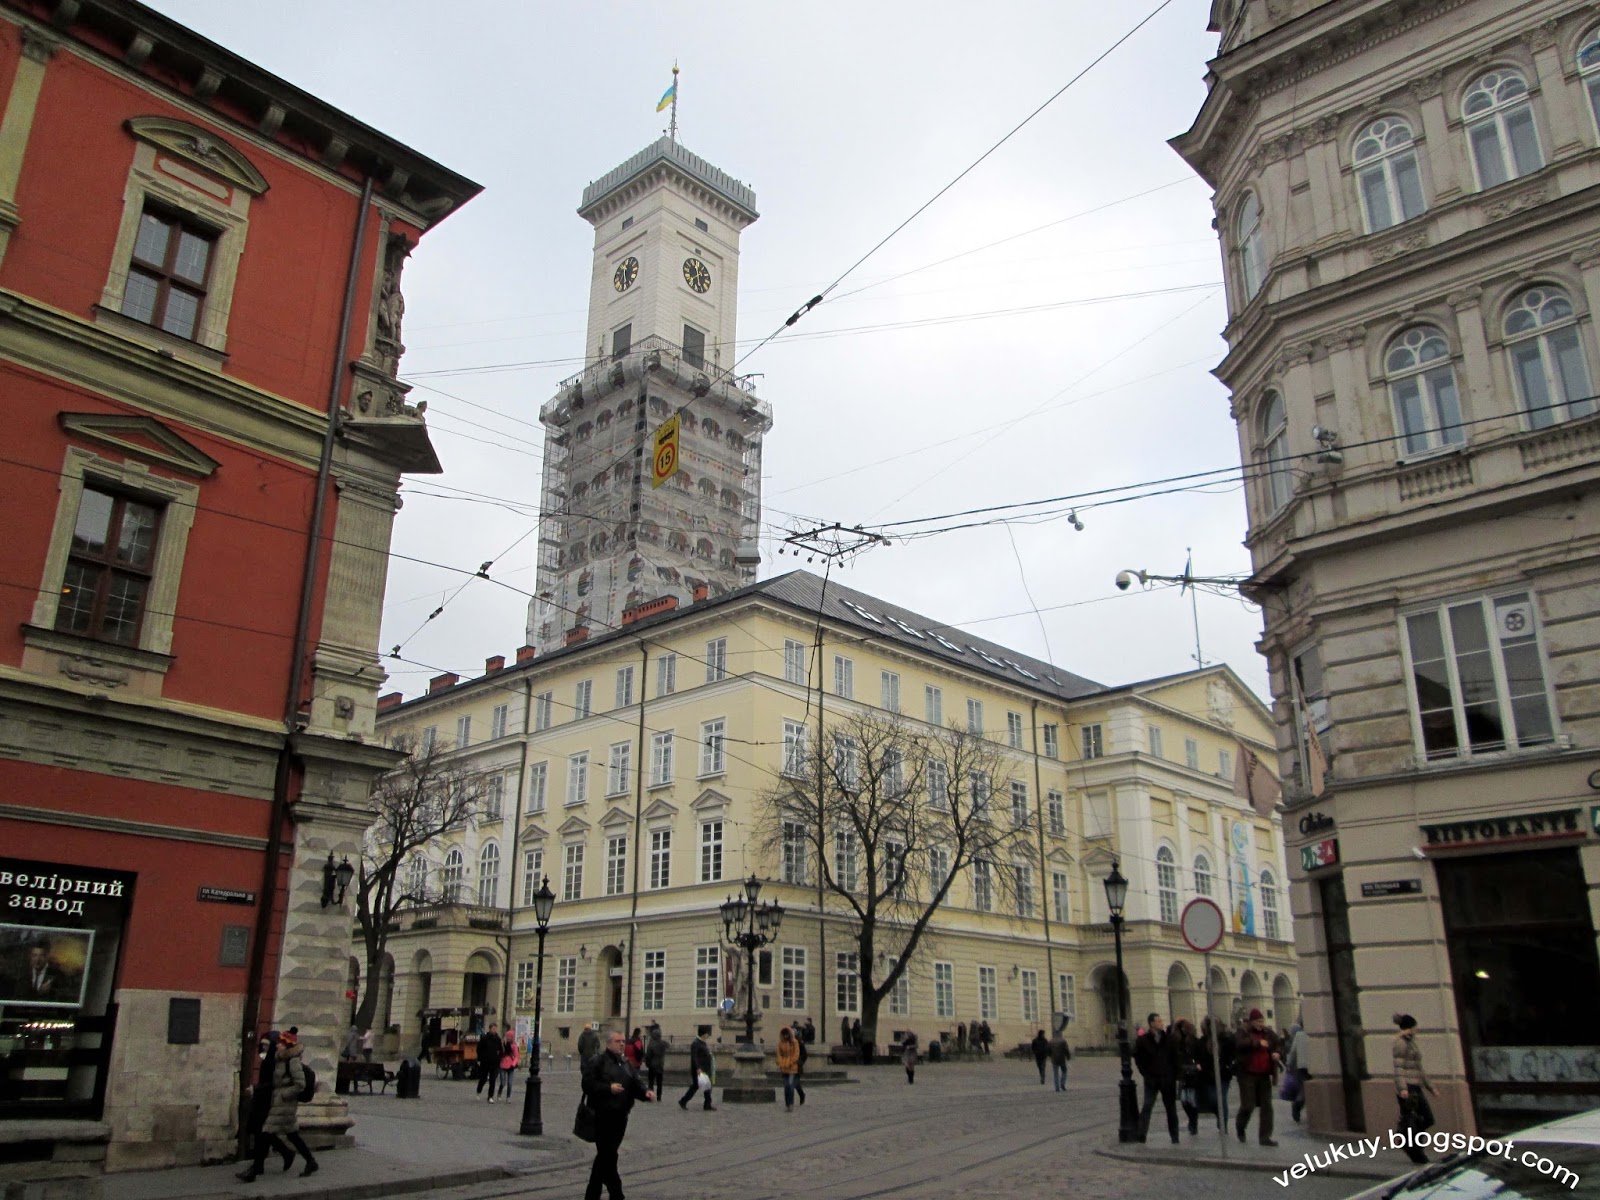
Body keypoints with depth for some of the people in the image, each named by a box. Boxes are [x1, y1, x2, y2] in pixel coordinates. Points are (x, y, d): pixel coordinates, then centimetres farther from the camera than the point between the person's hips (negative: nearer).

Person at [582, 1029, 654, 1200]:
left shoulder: (626, 1064, 16)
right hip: (602, 1117, -7)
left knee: (604, 1157, 16)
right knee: (608, 1157, -7)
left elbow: (636, 1083, 8)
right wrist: (609, 1088, -24)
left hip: (620, 1117, 7)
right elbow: (588, 1085, -15)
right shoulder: (596, 1062, -7)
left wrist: (646, 1092, -12)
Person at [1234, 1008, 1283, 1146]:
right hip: (1247, 1074, -5)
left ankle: (1265, 1136, 9)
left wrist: (1277, 1053, -6)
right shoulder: (1243, 1033, -4)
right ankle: (1240, 1127, 23)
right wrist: (1257, 1043, -28)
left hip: (1264, 1075, 5)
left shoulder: (1268, 1033, 10)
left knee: (1266, 1106, 3)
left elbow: (1279, 1045, 16)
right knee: (1248, 1105, -6)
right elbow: (1240, 1044, -23)